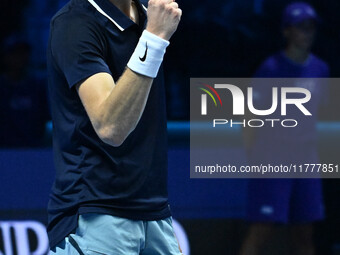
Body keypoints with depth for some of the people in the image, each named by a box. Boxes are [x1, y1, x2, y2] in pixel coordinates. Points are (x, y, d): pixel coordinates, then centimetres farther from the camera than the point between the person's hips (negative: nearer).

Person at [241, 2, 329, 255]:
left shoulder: (319, 69, 9)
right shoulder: (271, 69, -9)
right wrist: (253, 160, -10)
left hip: (306, 163, 6)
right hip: (271, 163, -6)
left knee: (305, 234, 8)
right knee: (261, 231, -9)